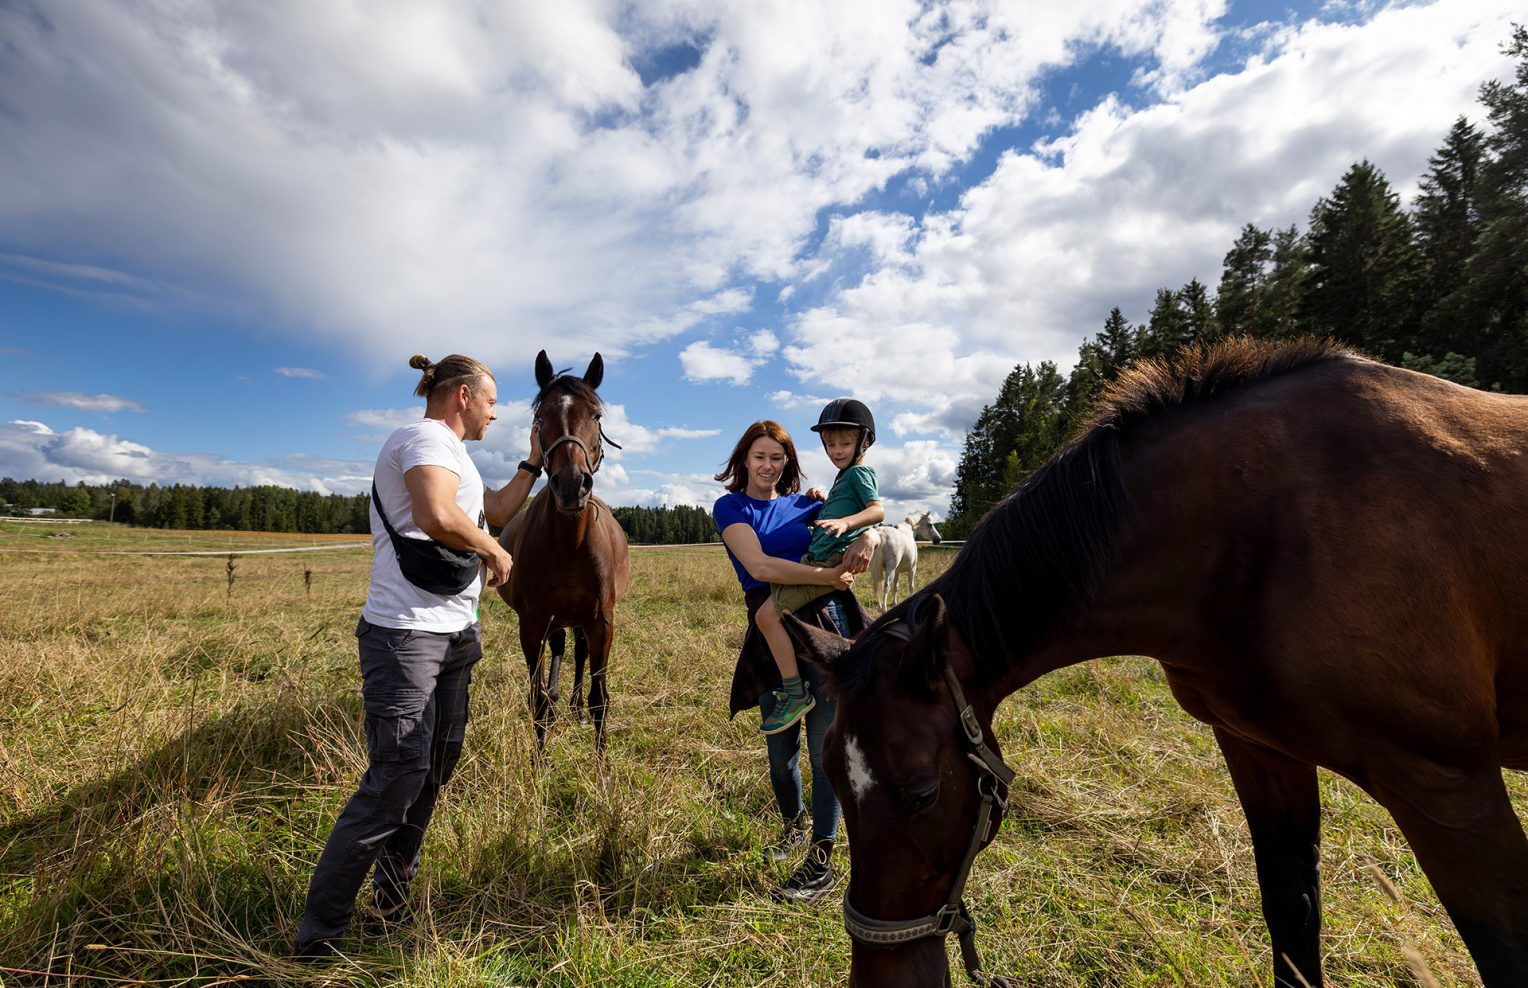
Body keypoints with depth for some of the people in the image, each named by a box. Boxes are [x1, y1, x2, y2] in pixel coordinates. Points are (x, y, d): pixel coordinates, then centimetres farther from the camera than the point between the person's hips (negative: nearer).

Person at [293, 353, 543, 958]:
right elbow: (437, 516, -31)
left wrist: (534, 464, 26)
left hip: (453, 636, 10)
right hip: (405, 634, -10)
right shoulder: (428, 438, -12)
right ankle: (317, 940, 7)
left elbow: (495, 511, 30)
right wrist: (492, 550, -16)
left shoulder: (449, 454, 21)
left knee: (435, 771, 16)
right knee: (397, 778, -8)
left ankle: (393, 896, 32)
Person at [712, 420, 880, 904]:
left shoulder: (803, 504, 9)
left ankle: (821, 861, 16)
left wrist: (866, 539, -18)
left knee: (826, 745, 1)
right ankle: (793, 824, 44)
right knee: (780, 746, 14)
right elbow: (758, 564, -14)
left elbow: (866, 525, 7)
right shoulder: (731, 507, 2)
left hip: (825, 624, 0)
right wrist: (827, 575, -20)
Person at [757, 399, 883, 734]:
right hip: (817, 560, 11)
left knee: (768, 614, -20)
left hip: (831, 562, -11)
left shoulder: (859, 472, -6)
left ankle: (795, 694, -14)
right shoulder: (846, 475, 22)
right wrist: (822, 500, 22)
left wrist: (845, 522, -37)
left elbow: (878, 510, -23)